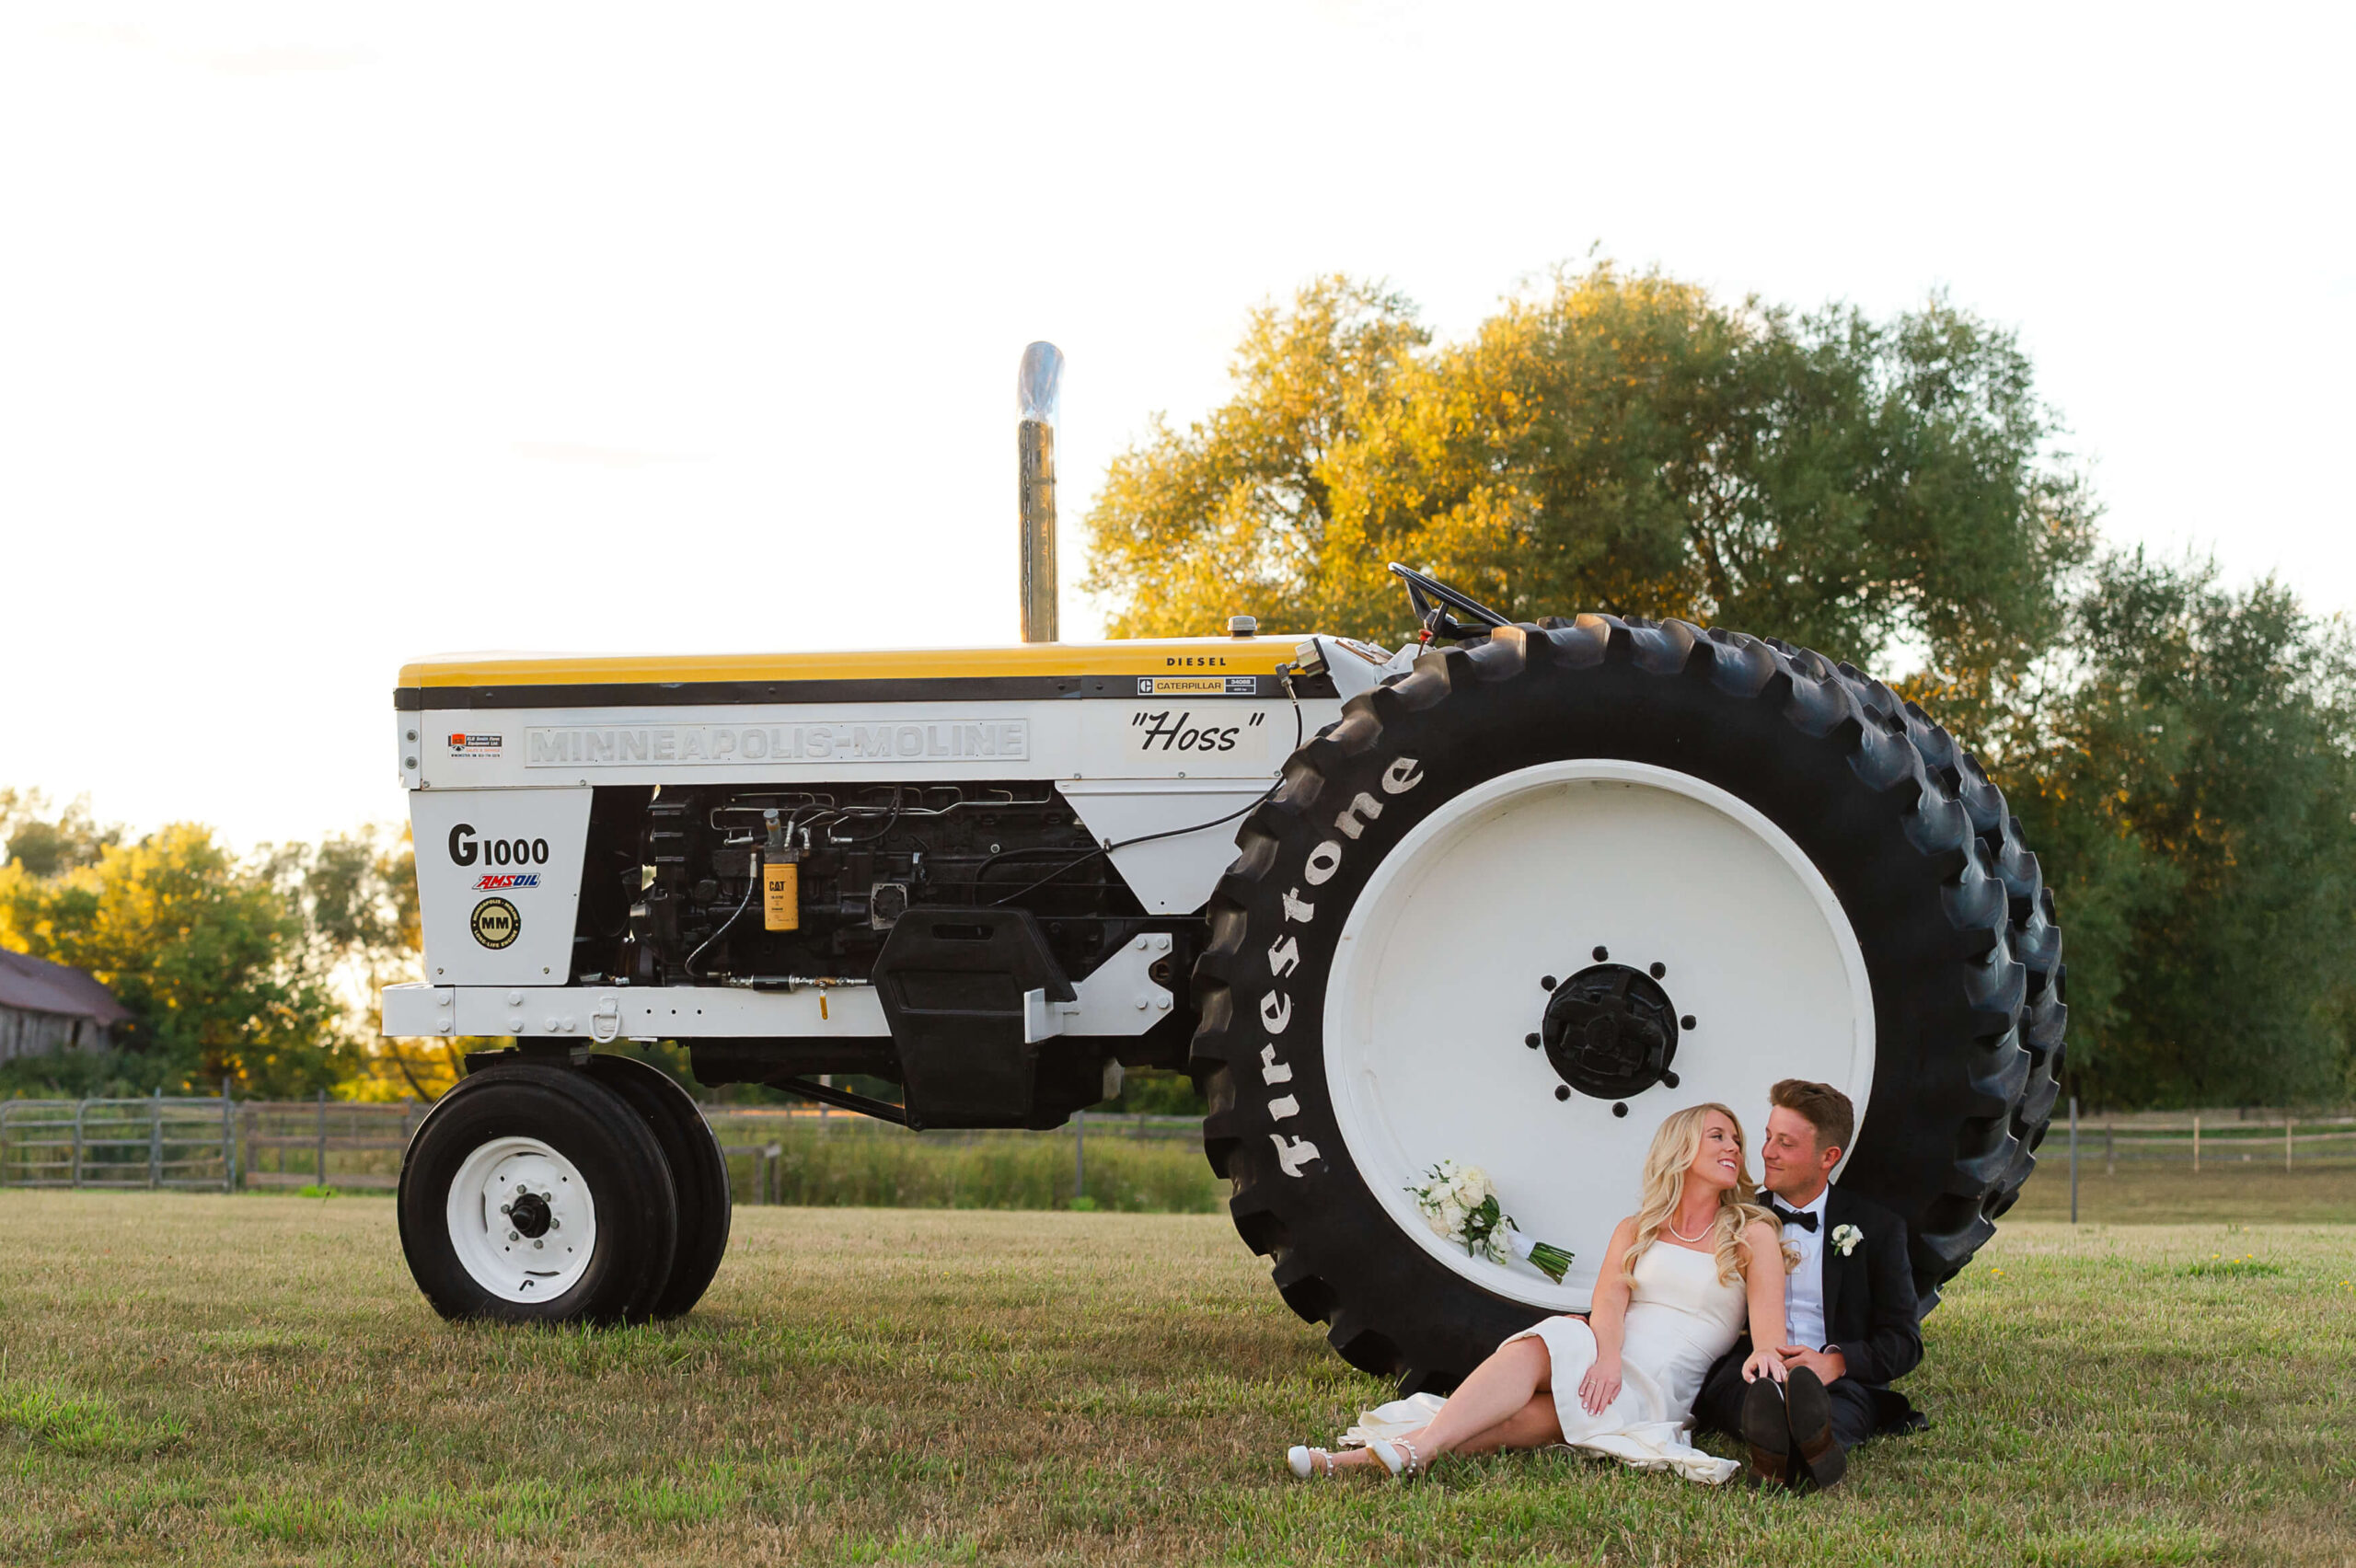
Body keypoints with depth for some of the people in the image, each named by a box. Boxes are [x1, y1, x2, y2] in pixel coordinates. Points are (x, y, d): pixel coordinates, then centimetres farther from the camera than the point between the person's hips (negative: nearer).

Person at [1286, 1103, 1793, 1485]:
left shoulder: (1752, 1235, 13)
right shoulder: (1635, 1230, 22)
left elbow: (1769, 1322, -3)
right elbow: (1609, 1299, 3)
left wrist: (1765, 1355, -28)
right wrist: (1609, 1354, -20)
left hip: (1664, 1387, -3)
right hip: (1608, 1360, 3)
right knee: (1535, 1349, -33)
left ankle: (1410, 1449, -49)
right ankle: (1415, 1446, -51)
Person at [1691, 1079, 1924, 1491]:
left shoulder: (1877, 1226, 12)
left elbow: (1904, 1342, 6)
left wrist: (1835, 1361, -17)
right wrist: (1749, 1355, -16)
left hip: (1840, 1384, -1)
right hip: (1744, 1378, 1)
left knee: (1849, 1394, -37)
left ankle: (1818, 1439, -72)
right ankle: (1768, 1440, -70)